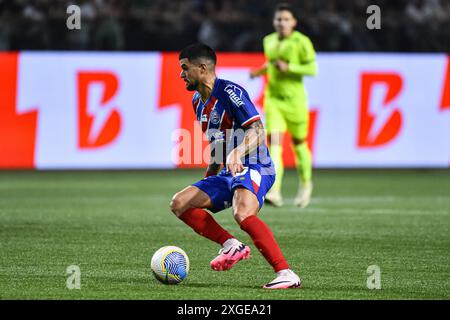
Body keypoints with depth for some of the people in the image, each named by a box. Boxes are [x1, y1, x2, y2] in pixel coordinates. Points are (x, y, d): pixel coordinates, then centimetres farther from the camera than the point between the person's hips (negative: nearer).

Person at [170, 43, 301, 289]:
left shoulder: (230, 92, -13)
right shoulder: (198, 101, 15)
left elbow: (257, 131, -22)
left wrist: (236, 154, -38)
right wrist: (210, 175, 28)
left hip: (253, 168, -10)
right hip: (228, 174, 10)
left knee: (243, 214, -36)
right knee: (179, 204, -1)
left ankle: (287, 275, -36)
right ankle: (232, 246, -3)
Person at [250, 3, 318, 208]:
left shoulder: (301, 42, -8)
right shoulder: (269, 41, 8)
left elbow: (312, 69, -10)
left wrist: (289, 67, -21)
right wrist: (260, 71, 7)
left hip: (294, 99, -3)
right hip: (273, 99, 3)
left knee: (299, 143, 12)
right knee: (274, 142, -14)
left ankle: (305, 184, 38)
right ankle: (275, 192, -24)